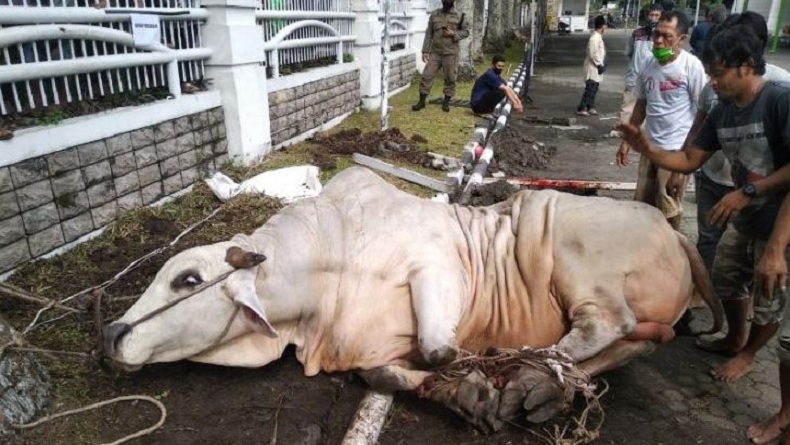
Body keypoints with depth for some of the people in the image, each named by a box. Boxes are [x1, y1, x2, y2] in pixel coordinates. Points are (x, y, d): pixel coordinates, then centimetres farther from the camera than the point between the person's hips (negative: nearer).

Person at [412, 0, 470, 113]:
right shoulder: (434, 15, 6)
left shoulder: (459, 16, 1)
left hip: (451, 53, -1)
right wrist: (425, 51, 1)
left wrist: (454, 34, -13)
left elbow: (466, 31, 5)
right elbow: (428, 34, 6)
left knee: (450, 79, 3)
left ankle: (446, 103, 16)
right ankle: (421, 101, 7)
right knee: (427, 76, -1)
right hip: (435, 52, 1)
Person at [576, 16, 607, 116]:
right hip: (593, 68, -10)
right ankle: (581, 108, -6)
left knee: (594, 89, 13)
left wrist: (602, 64, 13)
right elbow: (593, 54, -22)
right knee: (590, 89, -9)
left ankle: (590, 107, 20)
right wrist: (600, 64, -17)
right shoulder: (594, 37, -17)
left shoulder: (598, 37, 14)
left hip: (597, 67, 10)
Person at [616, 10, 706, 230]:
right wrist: (626, 141, 15)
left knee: (668, 207, 3)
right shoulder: (649, 65, 4)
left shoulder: (692, 66, -13)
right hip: (650, 145, 6)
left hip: (677, 148, -6)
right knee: (642, 202, 13)